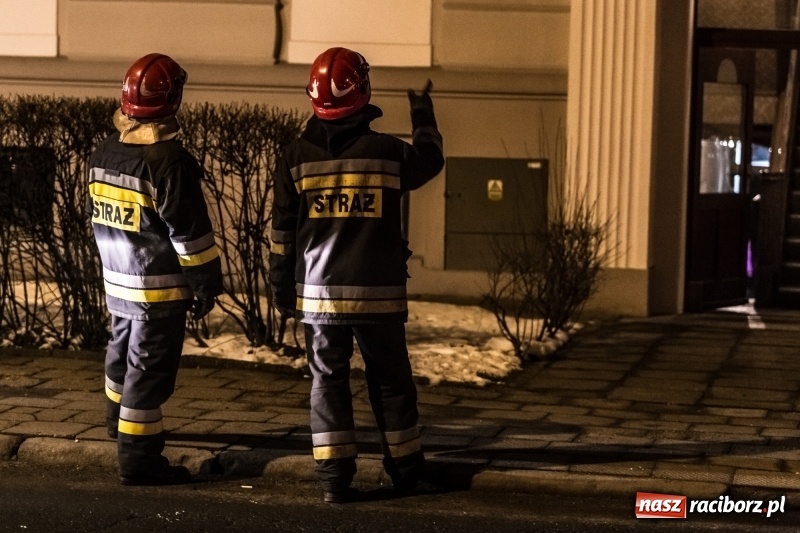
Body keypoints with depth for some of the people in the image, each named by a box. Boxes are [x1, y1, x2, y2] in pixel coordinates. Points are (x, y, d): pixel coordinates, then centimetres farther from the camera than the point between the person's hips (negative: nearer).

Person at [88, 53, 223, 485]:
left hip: (117, 280, 8)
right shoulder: (170, 161, -22)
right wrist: (206, 285, -9)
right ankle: (138, 458, 3)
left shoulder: (103, 155, 3)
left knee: (124, 351, 27)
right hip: (160, 289, -8)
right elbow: (190, 233, -19)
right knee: (149, 368, -1)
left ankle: (119, 418, 49)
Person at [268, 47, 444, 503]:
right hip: (379, 294, -1)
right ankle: (406, 470, 23)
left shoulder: (298, 156, -2)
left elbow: (283, 232, 2)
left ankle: (334, 477, 5)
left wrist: (283, 290, 11)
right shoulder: (388, 152, -6)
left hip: (319, 293, 1)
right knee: (391, 381, 12)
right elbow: (431, 159, 16)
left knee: (328, 381, 8)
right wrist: (424, 115, 33)